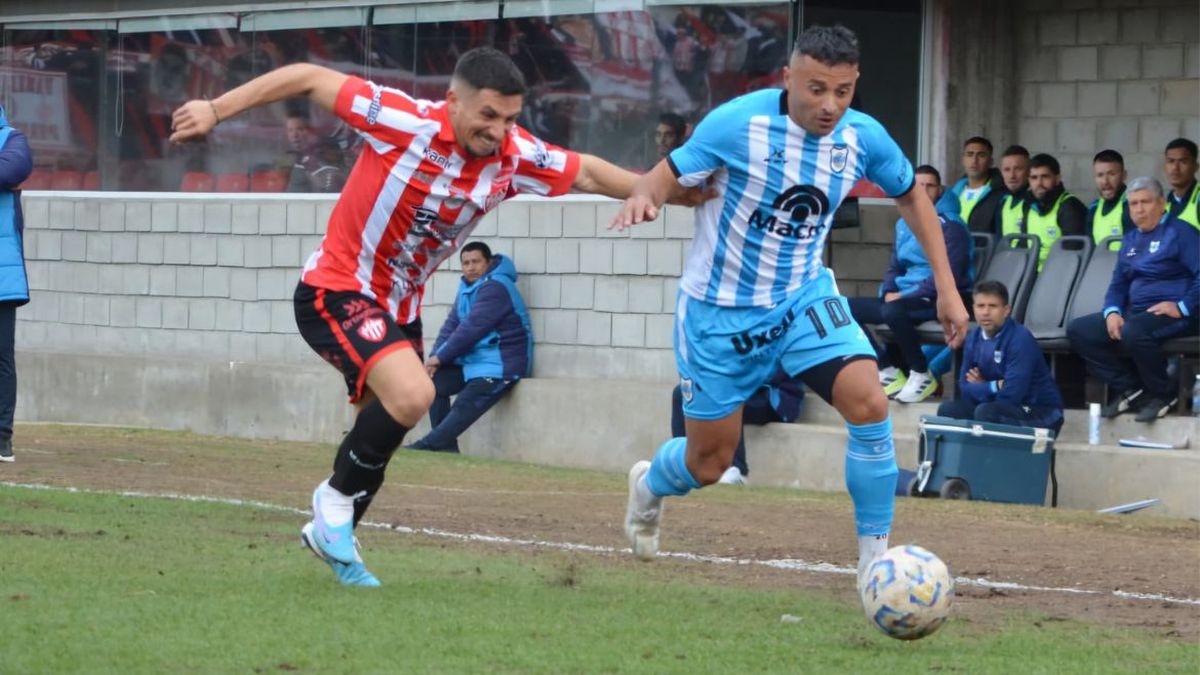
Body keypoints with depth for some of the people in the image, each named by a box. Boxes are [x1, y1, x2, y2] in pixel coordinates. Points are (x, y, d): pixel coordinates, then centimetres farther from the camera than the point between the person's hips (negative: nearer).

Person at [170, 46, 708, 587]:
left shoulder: (515, 157, -10)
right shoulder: (406, 122, -25)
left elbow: (586, 174, 7)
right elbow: (308, 79, -18)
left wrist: (664, 192, 1)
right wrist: (217, 110, -19)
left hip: (399, 307, 7)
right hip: (336, 292, -7)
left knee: (382, 435, 17)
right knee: (412, 394, -28)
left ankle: (330, 534, 39)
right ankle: (337, 499, -6)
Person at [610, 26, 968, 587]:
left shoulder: (863, 138, -10)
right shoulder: (740, 123, -22)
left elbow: (910, 196, 7)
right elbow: (671, 171, -16)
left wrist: (946, 287, 4)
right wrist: (644, 196, -41)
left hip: (803, 297, 3)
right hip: (719, 308, -3)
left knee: (869, 404, -23)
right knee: (708, 465, 8)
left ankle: (875, 559, -9)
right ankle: (647, 487, 47)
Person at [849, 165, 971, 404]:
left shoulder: (950, 226, -8)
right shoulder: (904, 224, 15)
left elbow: (949, 275, -16)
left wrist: (906, 295, -18)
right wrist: (889, 292, -3)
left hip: (935, 300, -8)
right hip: (903, 298, 8)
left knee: (892, 311, -37)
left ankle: (922, 376, -19)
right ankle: (889, 372, -4)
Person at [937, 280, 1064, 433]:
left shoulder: (1021, 340, -21)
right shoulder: (973, 339, 1)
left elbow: (1011, 395, -25)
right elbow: (965, 389, -1)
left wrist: (981, 388, -10)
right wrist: (994, 387, -17)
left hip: (1043, 415, -7)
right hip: (1007, 408, 7)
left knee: (986, 412, -31)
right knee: (948, 409, -9)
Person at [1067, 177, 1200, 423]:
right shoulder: (1130, 240, 19)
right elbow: (1118, 283, 20)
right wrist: (1112, 311, 0)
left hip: (1172, 313, -8)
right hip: (1134, 313, 8)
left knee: (1133, 332, -39)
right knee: (1078, 331, -6)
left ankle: (1163, 394, -15)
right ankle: (1129, 388, -8)